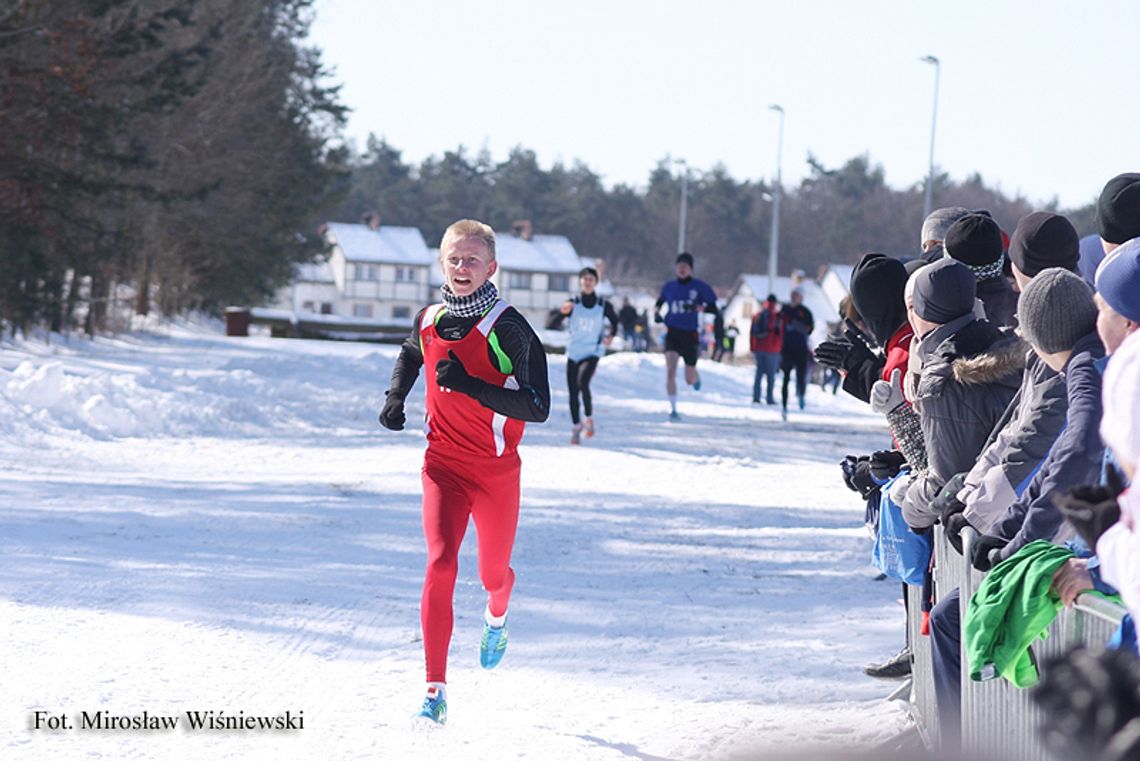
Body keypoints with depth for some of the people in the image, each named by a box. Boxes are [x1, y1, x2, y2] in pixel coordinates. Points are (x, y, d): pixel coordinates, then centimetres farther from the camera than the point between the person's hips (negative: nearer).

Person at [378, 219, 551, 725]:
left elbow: (537, 408, -20)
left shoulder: (508, 328, -15)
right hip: (443, 466, 2)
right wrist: (395, 396, 12)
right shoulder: (429, 321, 1)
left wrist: (470, 384, -28)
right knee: (440, 565, -17)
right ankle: (435, 691, -17)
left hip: (497, 472, -2)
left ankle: (496, 618, 54)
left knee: (493, 572, 15)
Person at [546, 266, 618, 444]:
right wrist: (562, 312, -28)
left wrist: (611, 335, -1)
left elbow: (614, 321, 18)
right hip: (573, 353, 2)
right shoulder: (572, 304, -3)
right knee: (573, 392, 3)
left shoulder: (603, 306, -3)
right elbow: (551, 324, -10)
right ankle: (575, 427, 19)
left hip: (592, 353, -2)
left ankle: (589, 418, -8)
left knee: (582, 381, -27)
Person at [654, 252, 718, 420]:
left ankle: (696, 377, 46)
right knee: (670, 370, -21)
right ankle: (673, 409, -15)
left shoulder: (700, 287, -2)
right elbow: (659, 303, 23)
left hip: (690, 335, -1)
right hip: (672, 332, 1)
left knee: (690, 380, 7)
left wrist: (698, 307, -25)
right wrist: (656, 313, 1)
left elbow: (713, 309, -7)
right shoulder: (669, 287, 6)